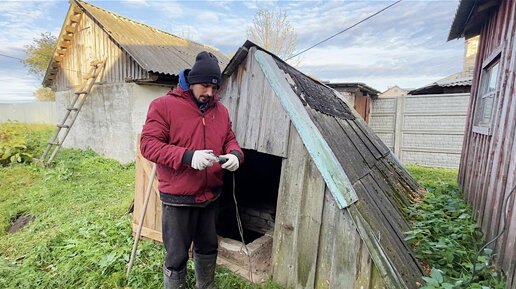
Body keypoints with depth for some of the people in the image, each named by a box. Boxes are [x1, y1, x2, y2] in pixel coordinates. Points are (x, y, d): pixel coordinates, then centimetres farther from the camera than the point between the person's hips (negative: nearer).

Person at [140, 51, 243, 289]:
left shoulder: (220, 110, 5)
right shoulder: (164, 105, -10)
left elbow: (229, 139, 13)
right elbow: (148, 144, -14)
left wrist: (235, 155, -11)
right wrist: (188, 156, -28)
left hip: (210, 195, 6)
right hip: (177, 199, -5)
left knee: (208, 247, 24)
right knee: (177, 257, 11)